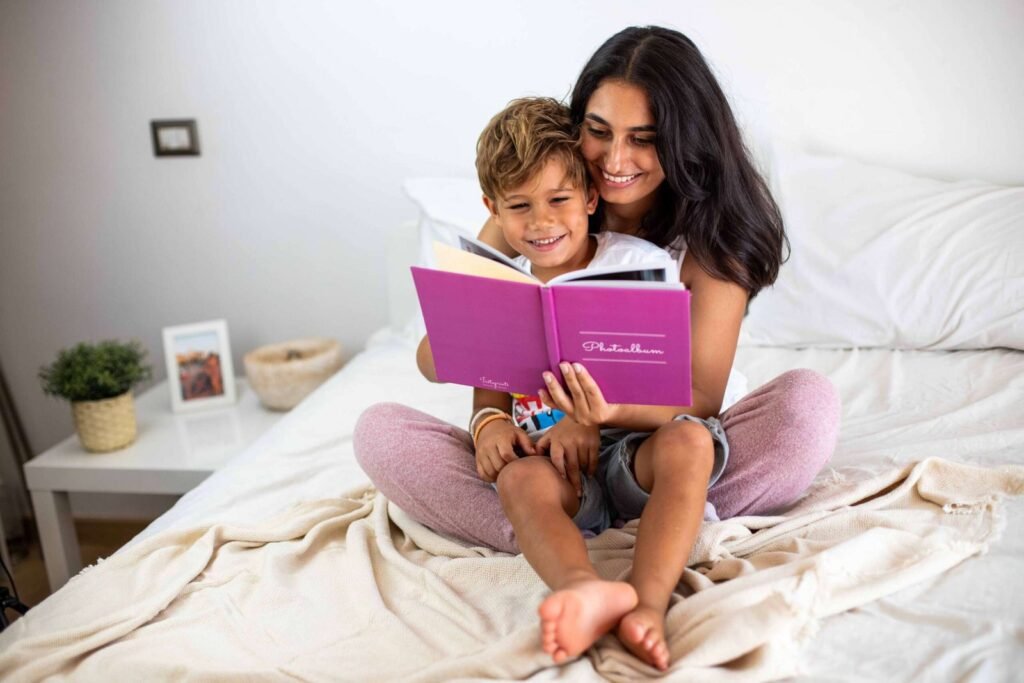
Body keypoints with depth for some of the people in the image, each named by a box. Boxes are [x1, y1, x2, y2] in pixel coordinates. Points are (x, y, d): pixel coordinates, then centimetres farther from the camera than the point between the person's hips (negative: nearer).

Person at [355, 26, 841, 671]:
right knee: (378, 431, -18)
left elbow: (703, 398, -15)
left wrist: (616, 412, -38)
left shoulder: (712, 237, -9)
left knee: (811, 399, -28)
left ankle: (649, 594, -37)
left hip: (663, 443, -1)